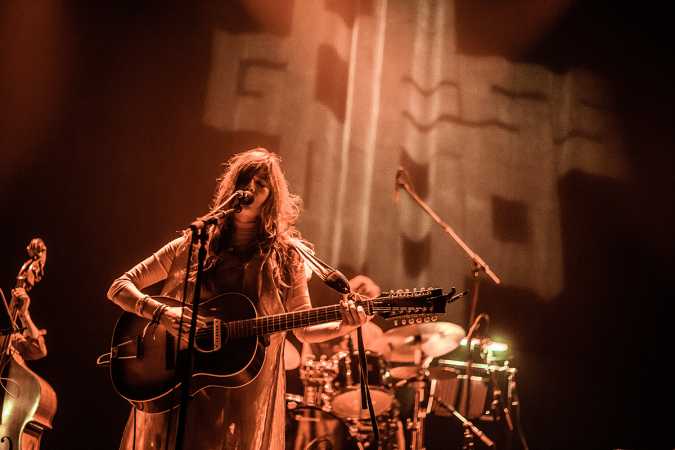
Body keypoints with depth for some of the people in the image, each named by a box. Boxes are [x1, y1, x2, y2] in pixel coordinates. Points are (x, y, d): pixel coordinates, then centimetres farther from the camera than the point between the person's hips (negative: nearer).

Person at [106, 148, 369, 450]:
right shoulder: (192, 246, 2)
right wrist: (160, 312, -15)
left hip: (248, 397, 0)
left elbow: (304, 330, 6)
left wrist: (343, 326, -14)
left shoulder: (285, 255, 2)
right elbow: (119, 287, 3)